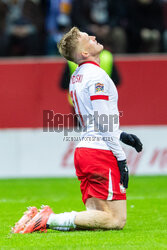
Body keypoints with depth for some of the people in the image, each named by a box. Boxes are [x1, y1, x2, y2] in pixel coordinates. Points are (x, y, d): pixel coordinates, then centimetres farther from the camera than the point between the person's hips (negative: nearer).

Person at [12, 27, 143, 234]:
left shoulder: (76, 77, 17)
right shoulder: (96, 75, -11)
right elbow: (103, 122, -15)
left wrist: (121, 136, 23)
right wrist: (121, 158, -11)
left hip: (83, 151, 9)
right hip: (101, 152, -9)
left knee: (95, 215, 11)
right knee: (116, 220, -9)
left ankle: (42, 218, -2)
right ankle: (50, 220, -17)